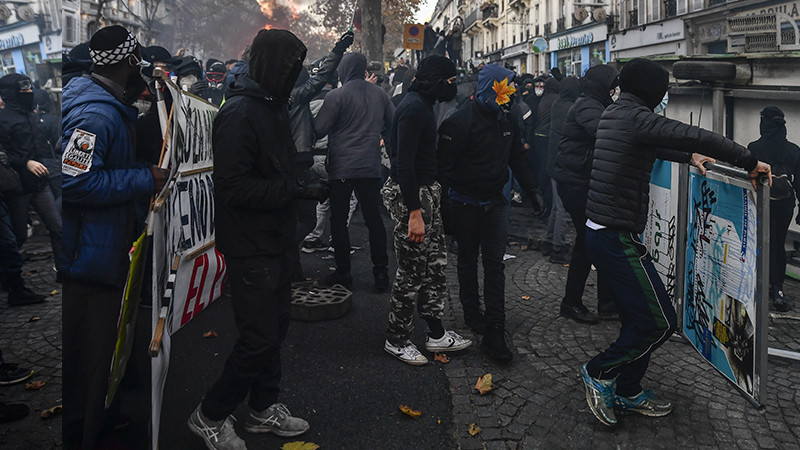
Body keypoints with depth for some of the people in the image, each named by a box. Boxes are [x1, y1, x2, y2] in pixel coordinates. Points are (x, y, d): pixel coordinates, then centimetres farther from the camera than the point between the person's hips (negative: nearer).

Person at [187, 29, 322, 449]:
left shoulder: (273, 107, 13)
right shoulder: (239, 113, -19)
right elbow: (233, 187, -24)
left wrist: (303, 185, 10)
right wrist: (296, 191, -24)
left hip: (275, 241, 10)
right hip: (251, 247, -10)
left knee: (275, 328, 17)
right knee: (258, 338, -4)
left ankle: (263, 408, 34)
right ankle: (210, 416, 17)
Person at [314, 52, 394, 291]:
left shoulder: (336, 95, -10)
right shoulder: (379, 94, 3)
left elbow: (319, 130, -12)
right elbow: (393, 123, 13)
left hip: (342, 167, -4)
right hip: (371, 166, 4)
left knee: (339, 220, 7)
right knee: (374, 219, 9)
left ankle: (343, 272, 11)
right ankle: (381, 272, 10)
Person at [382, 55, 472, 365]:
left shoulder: (422, 105, 14)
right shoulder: (415, 108, -17)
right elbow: (404, 164, -23)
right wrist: (414, 213, -26)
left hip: (426, 192, 10)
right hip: (411, 196, -10)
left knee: (436, 265, 13)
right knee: (412, 272, -1)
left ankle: (436, 334, 24)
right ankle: (396, 340, 14)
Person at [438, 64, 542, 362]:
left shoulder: (507, 120, 5)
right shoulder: (461, 121, -14)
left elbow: (517, 158, 17)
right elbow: (444, 163, -15)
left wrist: (531, 190, 17)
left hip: (494, 202, 4)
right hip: (466, 202, -4)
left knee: (495, 263, -1)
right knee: (468, 260, 12)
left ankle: (494, 332, -1)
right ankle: (472, 314, 33)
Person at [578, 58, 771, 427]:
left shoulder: (612, 115, 15)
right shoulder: (636, 117, -15)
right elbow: (698, 137, -21)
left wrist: (688, 157, 42)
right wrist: (750, 162, -11)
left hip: (598, 233, 10)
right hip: (618, 240, -10)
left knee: (639, 319, 17)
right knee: (659, 321, -1)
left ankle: (628, 392, 26)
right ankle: (600, 372, 11)